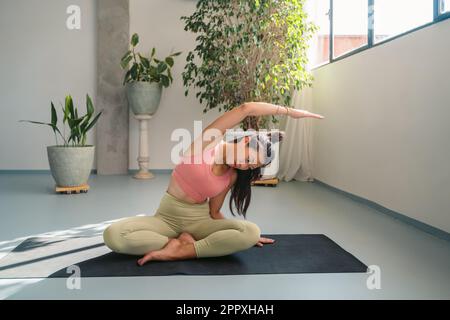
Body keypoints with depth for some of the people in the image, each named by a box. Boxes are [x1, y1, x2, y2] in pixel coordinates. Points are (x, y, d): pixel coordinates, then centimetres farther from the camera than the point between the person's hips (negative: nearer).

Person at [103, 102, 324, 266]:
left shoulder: (233, 176, -1)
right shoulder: (208, 142, -13)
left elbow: (214, 212, 6)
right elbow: (246, 109, -24)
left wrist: (241, 237, 8)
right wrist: (289, 111, -17)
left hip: (199, 220, 3)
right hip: (167, 218, -3)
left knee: (252, 232, -26)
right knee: (113, 235, -30)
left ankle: (177, 251, -24)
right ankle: (178, 242, -17)